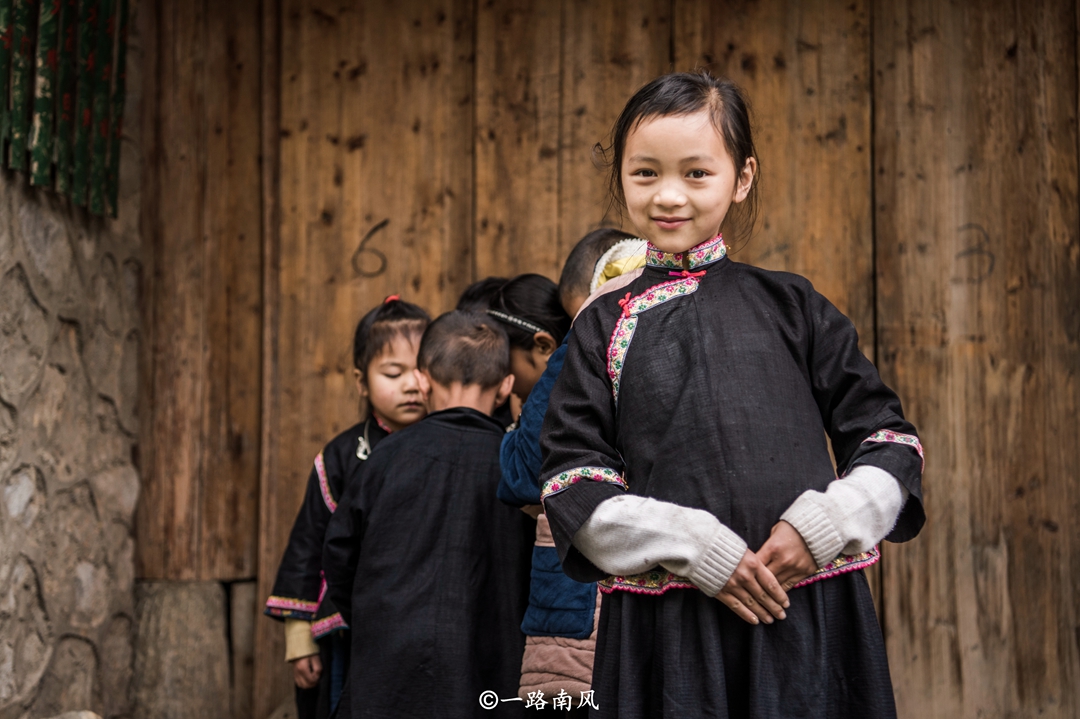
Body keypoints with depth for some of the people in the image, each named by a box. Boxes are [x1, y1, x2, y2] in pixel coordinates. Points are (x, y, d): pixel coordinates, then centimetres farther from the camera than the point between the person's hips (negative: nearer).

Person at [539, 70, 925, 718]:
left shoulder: (791, 306, 7)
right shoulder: (606, 326, 7)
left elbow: (888, 436, 7)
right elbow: (572, 480, 0)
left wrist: (822, 523, -11)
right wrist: (692, 548, -12)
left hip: (809, 616, 1)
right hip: (667, 624, 0)